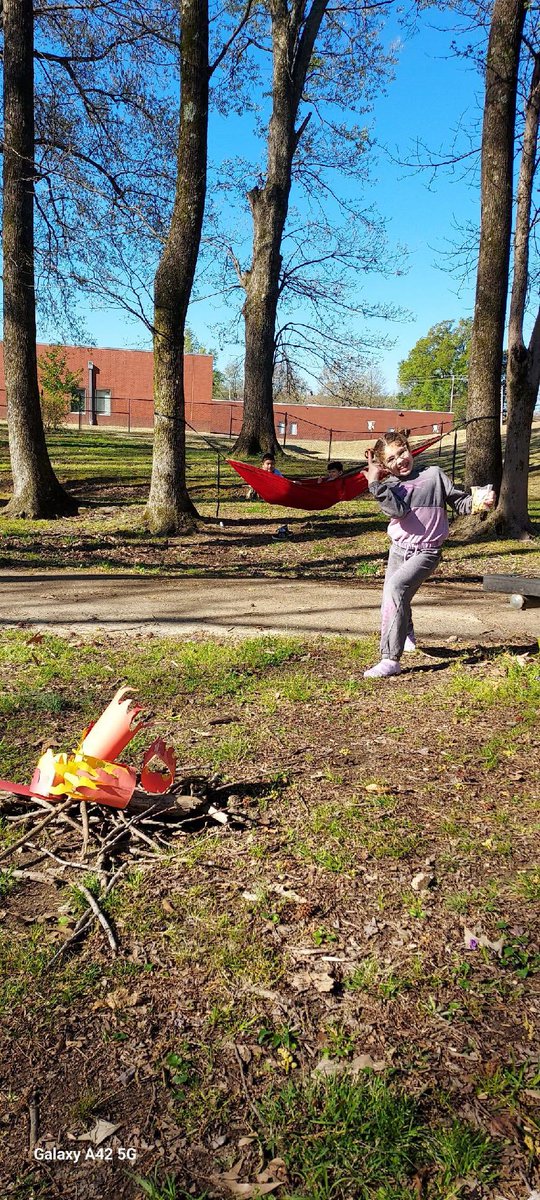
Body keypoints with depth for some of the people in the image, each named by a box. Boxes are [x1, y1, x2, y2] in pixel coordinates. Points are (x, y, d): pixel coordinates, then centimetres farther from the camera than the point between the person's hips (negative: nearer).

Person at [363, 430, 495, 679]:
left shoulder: (434, 475, 1)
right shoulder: (389, 486, 2)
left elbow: (459, 502, 5)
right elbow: (398, 510, -19)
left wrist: (480, 502, -14)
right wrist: (375, 484, -25)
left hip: (426, 552, -4)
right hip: (399, 549, 4)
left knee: (395, 587, -29)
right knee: (396, 600, 18)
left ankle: (391, 660, -29)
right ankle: (407, 636, 57)